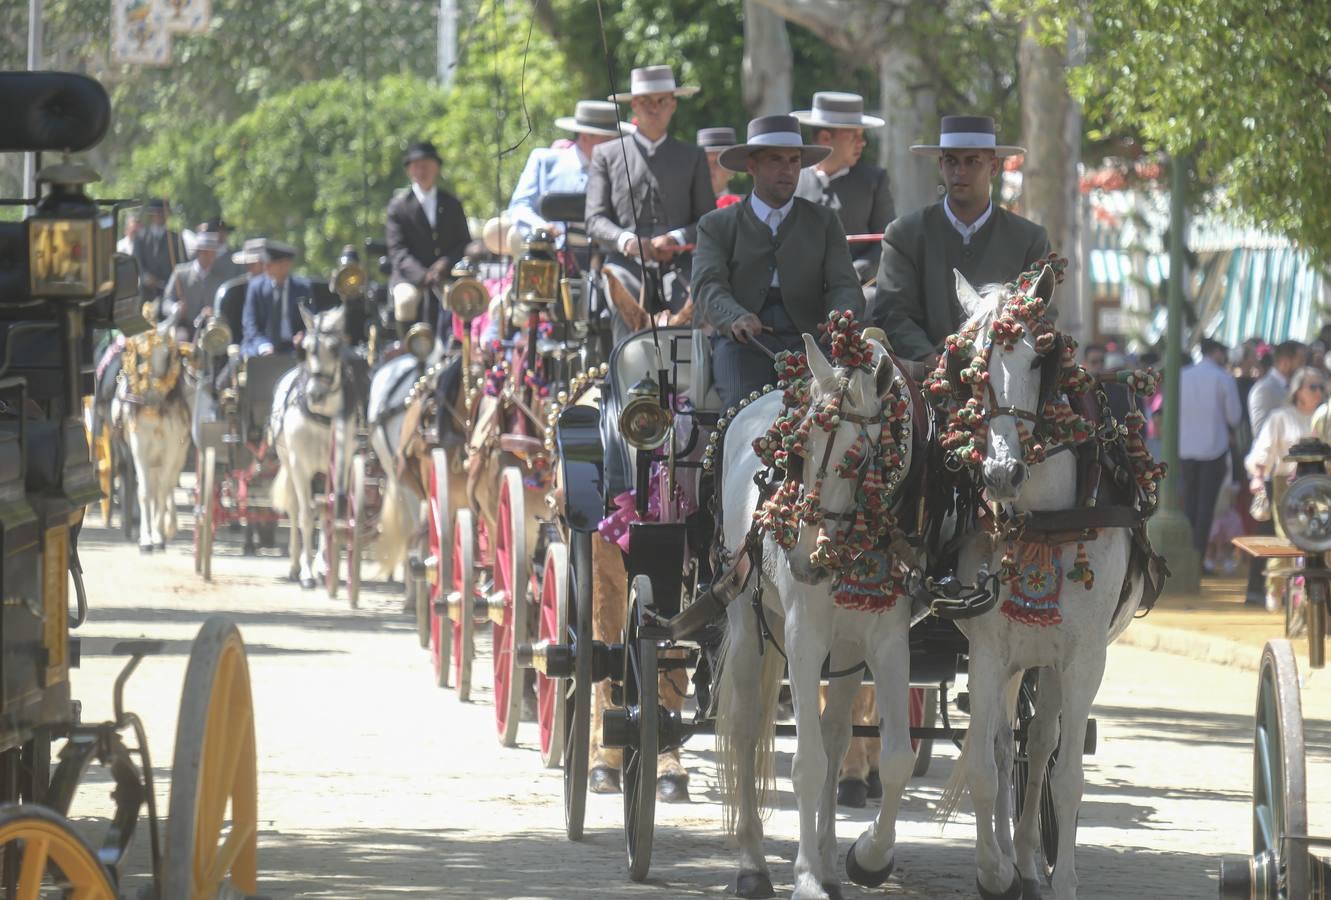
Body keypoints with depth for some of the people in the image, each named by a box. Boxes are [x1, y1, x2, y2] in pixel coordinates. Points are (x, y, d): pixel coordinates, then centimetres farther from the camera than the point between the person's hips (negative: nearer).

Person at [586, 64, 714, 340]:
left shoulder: (693, 157, 20)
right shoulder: (607, 155, 17)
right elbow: (595, 220, 9)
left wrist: (677, 239, -8)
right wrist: (626, 241, -12)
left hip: (678, 266, 1)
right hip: (627, 266, -1)